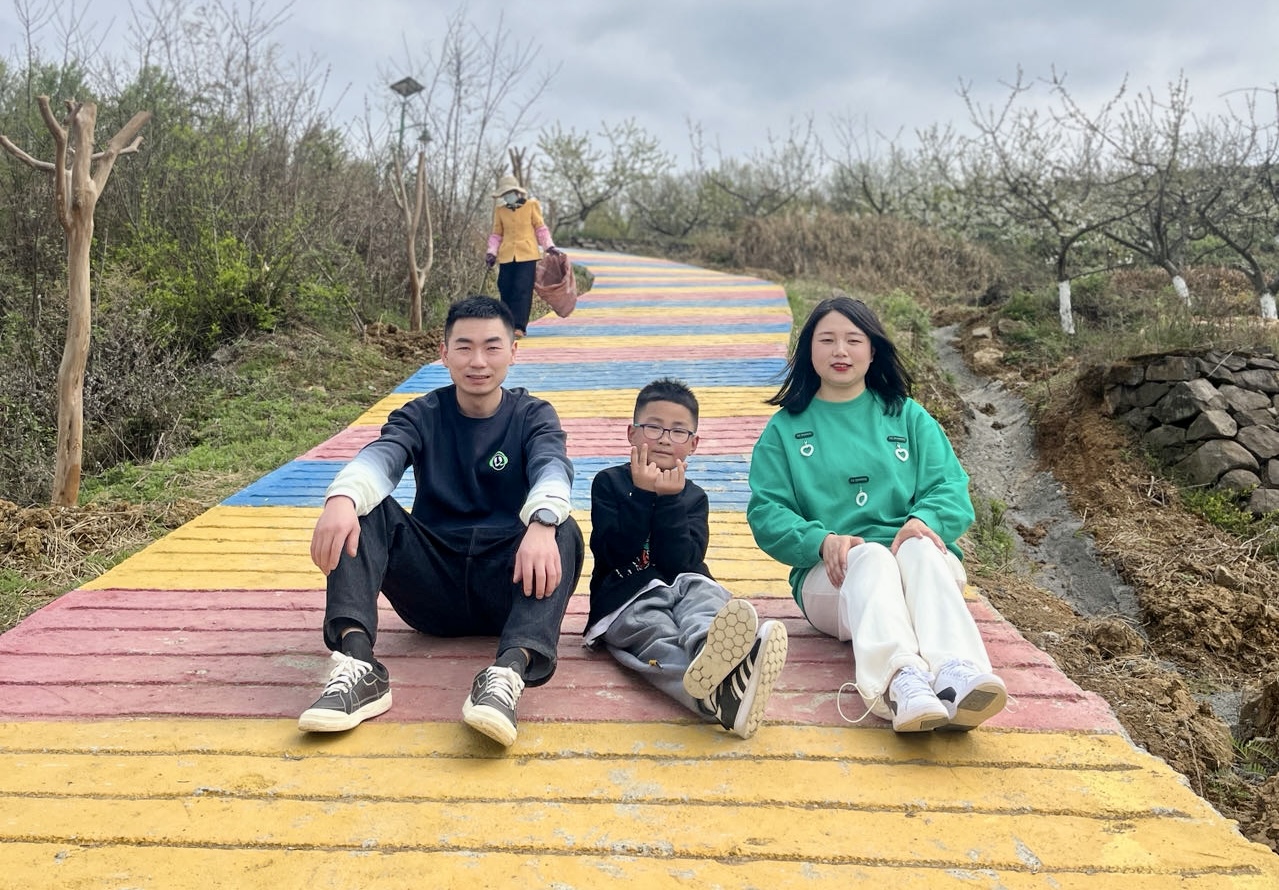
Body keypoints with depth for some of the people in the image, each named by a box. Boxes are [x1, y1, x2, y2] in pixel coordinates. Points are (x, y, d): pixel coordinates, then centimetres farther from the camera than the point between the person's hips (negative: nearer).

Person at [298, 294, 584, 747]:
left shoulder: (533, 417, 3)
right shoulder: (421, 416, 5)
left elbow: (552, 467, -20)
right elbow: (378, 457, -18)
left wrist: (541, 523, -44)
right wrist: (341, 497, -43)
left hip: (507, 587, -1)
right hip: (430, 587, 1)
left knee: (564, 532, -29)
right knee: (360, 509, -19)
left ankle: (509, 672, -50)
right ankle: (357, 666, -36)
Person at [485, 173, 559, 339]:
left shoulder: (532, 205, 4)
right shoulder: (499, 210, 10)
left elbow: (540, 227, 8)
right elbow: (497, 234, 14)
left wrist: (548, 246, 0)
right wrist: (492, 252, 3)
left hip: (527, 255, -3)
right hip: (506, 256, 3)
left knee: (522, 290, -10)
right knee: (506, 291, 3)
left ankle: (519, 327, -10)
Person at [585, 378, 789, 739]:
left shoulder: (693, 497, 15)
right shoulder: (609, 483, 10)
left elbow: (682, 564, -4)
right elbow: (610, 554, -6)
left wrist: (670, 501, -11)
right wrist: (642, 495, -12)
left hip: (681, 590, 3)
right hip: (625, 598, -2)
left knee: (703, 592, -33)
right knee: (657, 636, -36)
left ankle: (713, 651, -71)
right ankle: (718, 692, -71)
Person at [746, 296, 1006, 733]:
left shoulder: (908, 416, 18)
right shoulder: (785, 428, 14)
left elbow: (951, 488, 7)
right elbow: (766, 511, 3)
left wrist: (925, 520, -18)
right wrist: (821, 541, -17)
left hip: (920, 561, 2)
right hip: (833, 574, -1)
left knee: (921, 549, -33)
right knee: (872, 557, -35)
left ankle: (957, 675, -59)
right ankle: (899, 681, -63)